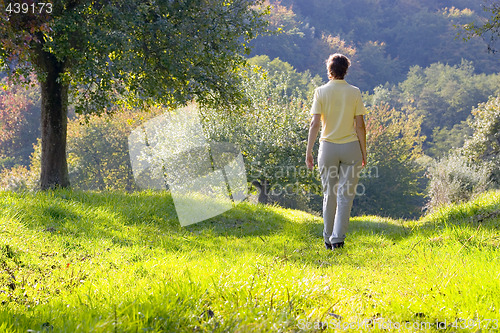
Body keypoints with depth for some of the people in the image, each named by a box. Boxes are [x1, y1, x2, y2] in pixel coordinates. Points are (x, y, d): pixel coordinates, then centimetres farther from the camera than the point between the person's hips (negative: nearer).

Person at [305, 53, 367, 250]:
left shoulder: (321, 92, -2)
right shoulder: (354, 92, -1)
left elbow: (315, 123, -7)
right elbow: (360, 125, -2)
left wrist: (308, 151, -3)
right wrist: (363, 152, 6)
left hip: (328, 147, 1)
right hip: (351, 147, -1)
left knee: (329, 194, 11)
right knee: (345, 195, 2)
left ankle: (328, 239, 16)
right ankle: (338, 238, -4)